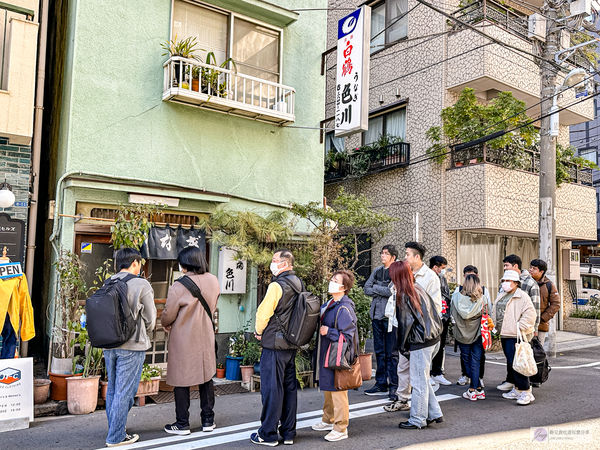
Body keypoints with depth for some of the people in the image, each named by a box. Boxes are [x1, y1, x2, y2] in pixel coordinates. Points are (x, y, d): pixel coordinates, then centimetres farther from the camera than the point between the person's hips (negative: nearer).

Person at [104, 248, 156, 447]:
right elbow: (150, 317, -3)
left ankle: (115, 430, 29)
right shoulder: (141, 285, -11)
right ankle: (116, 437, 8)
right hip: (132, 345, -6)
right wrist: (144, 334, 16)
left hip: (109, 345, 6)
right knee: (124, 391, 2)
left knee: (112, 388, 17)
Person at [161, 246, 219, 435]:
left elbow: (168, 315, -10)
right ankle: (208, 420, 24)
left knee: (181, 380, 7)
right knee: (206, 378, 15)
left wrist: (166, 325, 11)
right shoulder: (213, 281, -3)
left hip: (183, 339, -5)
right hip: (206, 338, 5)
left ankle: (182, 424, 16)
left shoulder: (179, 286, -19)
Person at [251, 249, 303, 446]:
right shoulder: (299, 285, 8)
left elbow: (263, 312, -17)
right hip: (292, 344, 8)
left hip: (274, 344, -8)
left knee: (271, 388, 1)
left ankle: (268, 434, 10)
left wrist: (259, 331, 1)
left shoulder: (276, 286, -18)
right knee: (289, 387, 13)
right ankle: (288, 433, 22)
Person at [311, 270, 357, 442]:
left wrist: (328, 331, -21)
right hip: (327, 354, 9)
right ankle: (328, 420, 37)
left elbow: (347, 336, -23)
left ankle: (341, 428, 13)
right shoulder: (329, 304, 8)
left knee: (338, 390, 1)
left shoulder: (344, 309, -20)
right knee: (328, 388, 21)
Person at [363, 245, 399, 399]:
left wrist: (376, 288, -6)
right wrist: (383, 292, -6)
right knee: (379, 351, 11)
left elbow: (394, 291, -18)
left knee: (392, 353, -3)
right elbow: (366, 288, 10)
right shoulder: (377, 271, 14)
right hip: (376, 314, 6)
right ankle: (381, 384, 20)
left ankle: (394, 386, 5)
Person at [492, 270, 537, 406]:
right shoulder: (501, 295, 16)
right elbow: (496, 313, 26)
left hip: (515, 335, -9)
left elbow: (530, 313, -19)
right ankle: (516, 389, 25)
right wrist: (494, 325, 18)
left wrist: (520, 327, -21)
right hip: (505, 334, 9)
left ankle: (525, 392, -6)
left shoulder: (522, 296, -11)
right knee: (510, 362, 15)